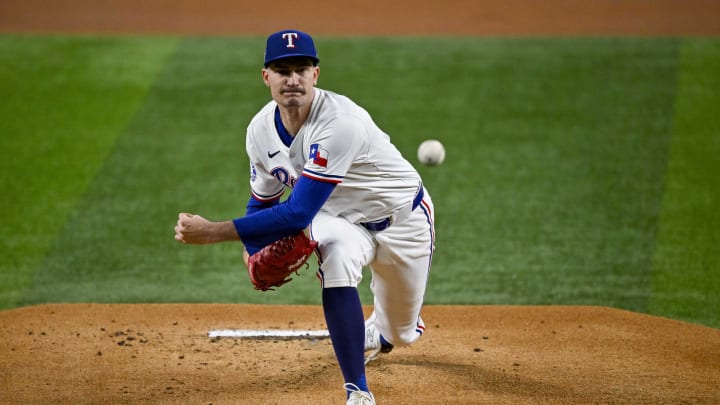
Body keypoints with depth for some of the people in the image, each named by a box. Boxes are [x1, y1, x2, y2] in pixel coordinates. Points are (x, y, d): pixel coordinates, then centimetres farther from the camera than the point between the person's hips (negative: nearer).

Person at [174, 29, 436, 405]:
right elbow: (262, 201, 2)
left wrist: (213, 231, -40)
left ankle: (377, 333, 52)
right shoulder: (261, 130, -16)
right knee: (336, 254, -33)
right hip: (339, 219, 3)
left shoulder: (338, 121, -38)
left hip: (402, 216, -3)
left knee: (401, 333, 10)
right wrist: (252, 251, -20)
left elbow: (298, 213, -39)